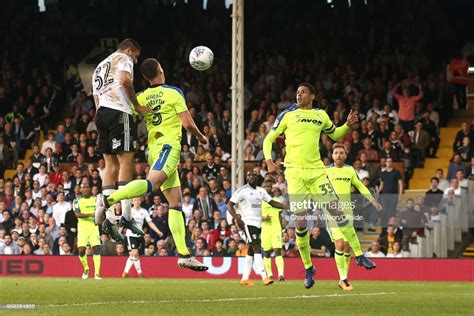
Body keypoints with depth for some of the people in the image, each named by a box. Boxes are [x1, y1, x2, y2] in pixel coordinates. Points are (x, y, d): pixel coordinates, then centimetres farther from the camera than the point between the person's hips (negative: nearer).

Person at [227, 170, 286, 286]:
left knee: (252, 251, 8)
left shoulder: (260, 191, 13)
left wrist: (287, 206, 2)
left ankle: (245, 278, 14)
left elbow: (272, 203, 16)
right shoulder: (242, 191, -7)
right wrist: (237, 219, -22)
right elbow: (229, 205, -10)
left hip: (258, 224, 7)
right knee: (257, 248, -15)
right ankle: (264, 277, -22)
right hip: (248, 223, -7)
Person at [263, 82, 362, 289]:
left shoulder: (321, 115, 12)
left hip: (316, 170, 2)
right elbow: (269, 139, 7)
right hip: (295, 172, -2)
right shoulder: (287, 115, 4)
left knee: (336, 210, -7)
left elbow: (335, 134, 28)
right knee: (300, 221, -4)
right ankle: (308, 268, 9)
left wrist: (348, 125, 8)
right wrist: (269, 160, -9)